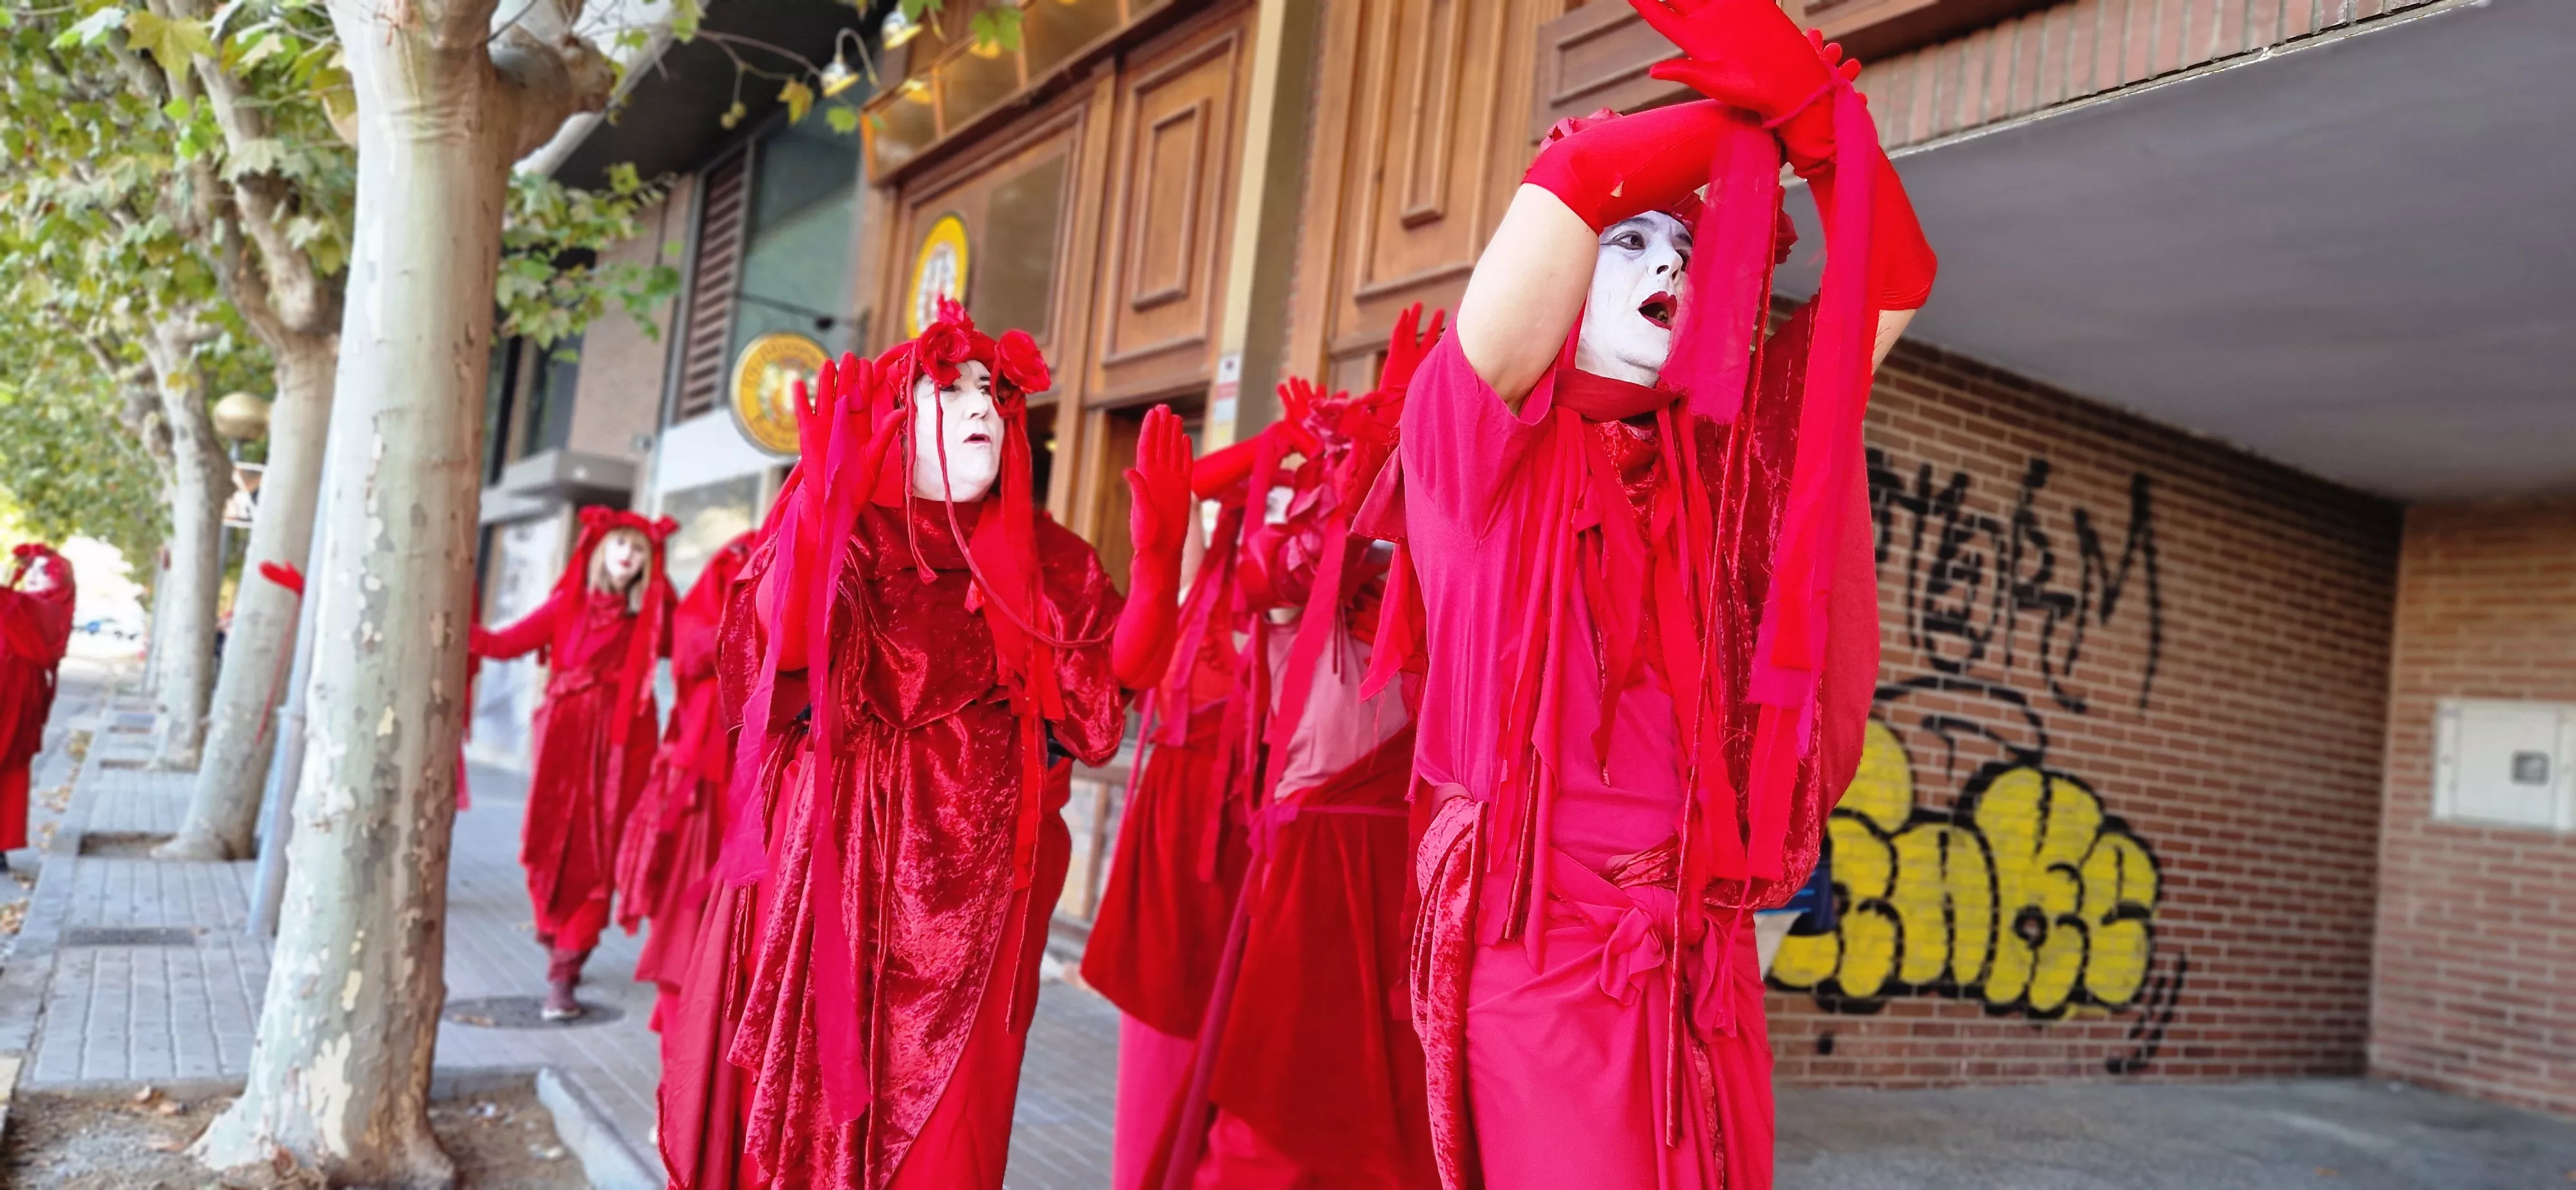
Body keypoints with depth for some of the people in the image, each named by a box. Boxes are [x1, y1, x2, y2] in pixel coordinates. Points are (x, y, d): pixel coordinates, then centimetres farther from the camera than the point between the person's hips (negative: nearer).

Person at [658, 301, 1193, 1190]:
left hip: (971, 882, 3)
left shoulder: (1042, 557, 10)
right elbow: (775, 648, -16)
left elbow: (1120, 670, -2)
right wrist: (821, 495, -27)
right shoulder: (843, 532, 2)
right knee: (805, 1092, 3)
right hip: (832, 862, -2)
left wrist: (1157, 550, -15)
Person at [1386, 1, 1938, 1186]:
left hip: (1704, 948, 5)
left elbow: (1890, 283, 12)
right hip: (1541, 934, -5)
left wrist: (1806, 100, 0)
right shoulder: (1486, 440, -1)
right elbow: (1570, 181, -13)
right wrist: (1746, 113, 3)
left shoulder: (1721, 458, 11)